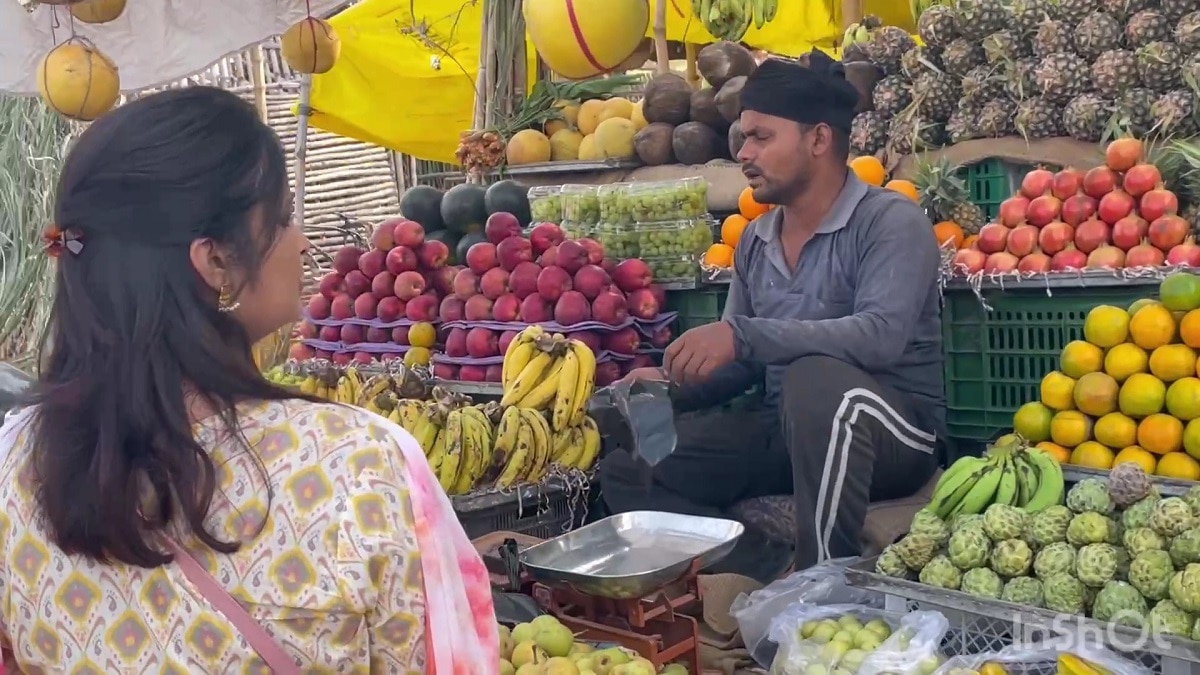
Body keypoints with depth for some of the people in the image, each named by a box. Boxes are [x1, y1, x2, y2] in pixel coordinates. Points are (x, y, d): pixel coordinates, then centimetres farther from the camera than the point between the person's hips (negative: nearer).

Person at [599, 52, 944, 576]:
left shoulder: (891, 220, -12)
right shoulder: (754, 241, 10)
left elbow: (881, 334, -29)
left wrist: (741, 333, -35)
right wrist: (671, 386, -6)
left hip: (892, 429, -6)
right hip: (784, 431, 7)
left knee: (816, 379, -39)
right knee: (628, 467, -7)